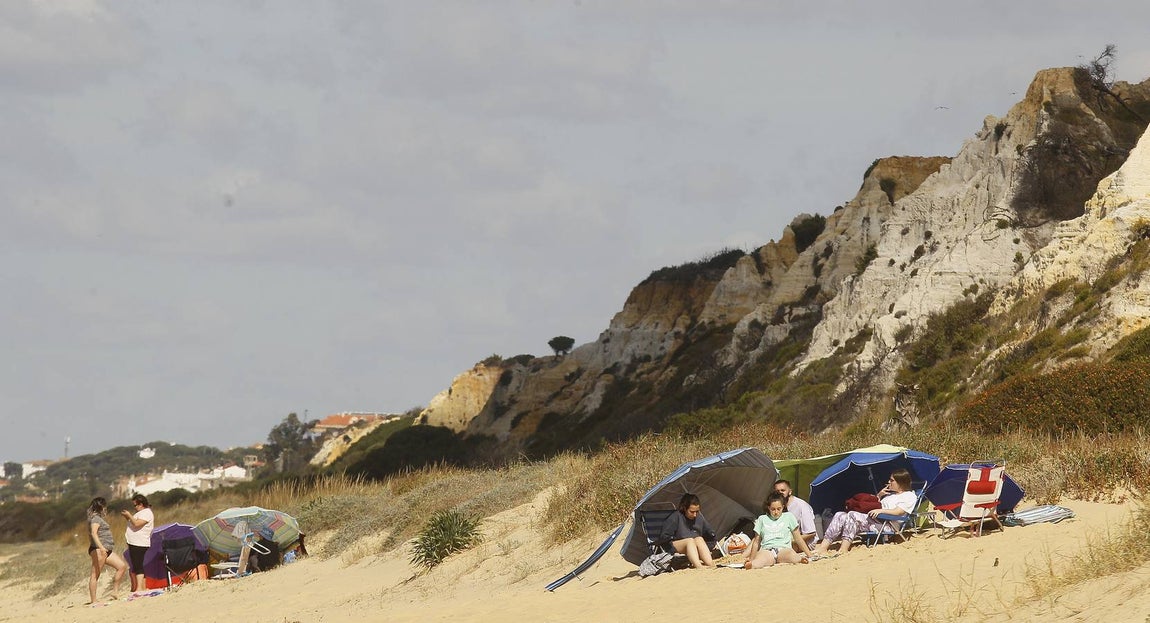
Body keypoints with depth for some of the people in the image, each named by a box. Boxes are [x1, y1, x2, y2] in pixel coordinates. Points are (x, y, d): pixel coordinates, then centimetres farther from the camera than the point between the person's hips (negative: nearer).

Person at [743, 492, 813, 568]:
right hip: (767, 551, -1)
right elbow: (756, 542, 26)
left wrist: (809, 555, 16)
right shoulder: (762, 519, 21)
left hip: (784, 549, 1)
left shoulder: (788, 517, 17)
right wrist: (751, 559, 23)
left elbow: (798, 539, 19)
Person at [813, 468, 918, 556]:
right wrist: (879, 496, 15)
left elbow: (898, 512, -12)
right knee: (840, 515, -11)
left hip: (885, 525, -9)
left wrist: (881, 510, -22)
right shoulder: (890, 494, 32)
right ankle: (823, 546, -25)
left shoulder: (910, 496, 4)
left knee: (852, 515, -31)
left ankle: (844, 549, -39)